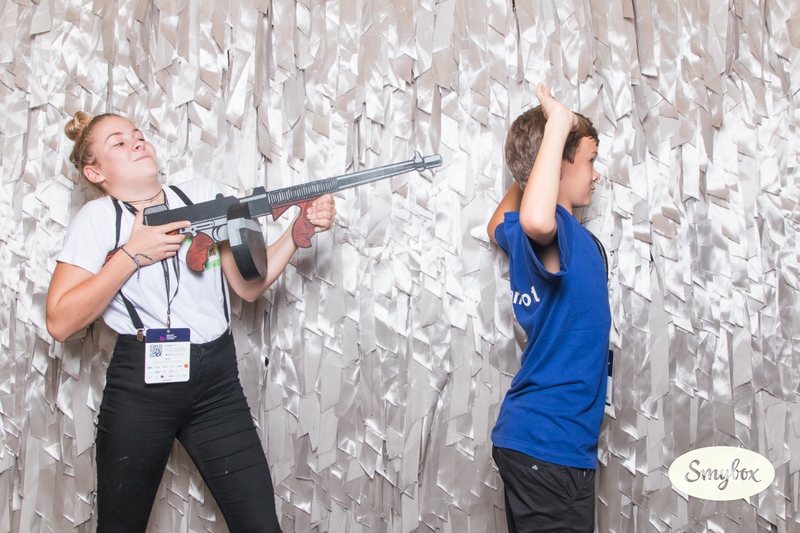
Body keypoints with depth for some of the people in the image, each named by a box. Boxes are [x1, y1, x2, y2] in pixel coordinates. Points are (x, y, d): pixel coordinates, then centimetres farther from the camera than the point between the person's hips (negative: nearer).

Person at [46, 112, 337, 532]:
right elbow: (60, 322, -10)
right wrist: (132, 255, -14)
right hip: (141, 387, -2)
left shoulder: (204, 197, 9)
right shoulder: (98, 218, -2)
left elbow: (247, 285, 9)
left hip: (218, 384, 3)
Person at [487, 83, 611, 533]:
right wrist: (557, 125, -33)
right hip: (551, 442, -10)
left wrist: (528, 165, 27)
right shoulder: (561, 232, -18)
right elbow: (536, 220, -45)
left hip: (526, 433, 10)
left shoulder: (520, 234, 10)